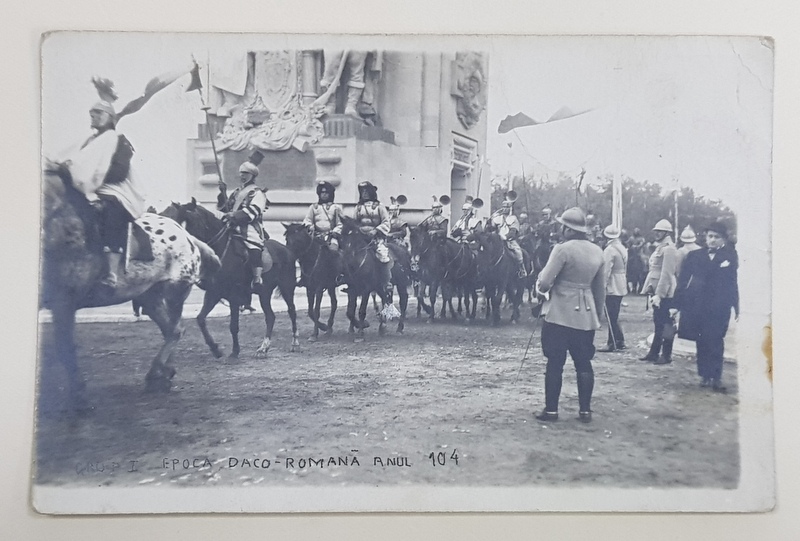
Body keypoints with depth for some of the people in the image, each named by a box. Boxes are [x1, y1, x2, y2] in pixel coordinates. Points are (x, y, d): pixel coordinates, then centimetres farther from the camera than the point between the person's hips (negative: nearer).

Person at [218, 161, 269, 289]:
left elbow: (251, 212, -12)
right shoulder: (236, 192, 26)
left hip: (250, 227, -8)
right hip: (233, 228, 8)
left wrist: (234, 215, -20)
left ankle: (257, 278, -33)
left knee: (253, 248, -28)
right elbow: (224, 208, 25)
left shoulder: (257, 193, 3)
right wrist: (222, 194, 11)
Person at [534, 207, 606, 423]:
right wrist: (597, 312, 22)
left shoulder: (563, 249, -13)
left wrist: (541, 286, 6)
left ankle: (551, 409, 6)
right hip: (586, 316, 5)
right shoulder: (597, 251, 6)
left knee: (555, 363, 1)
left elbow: (544, 283, -16)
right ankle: (585, 410, 13)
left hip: (560, 314, -5)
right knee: (583, 363, 10)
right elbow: (601, 289, 13)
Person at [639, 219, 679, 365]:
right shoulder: (659, 247, 16)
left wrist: (659, 294, -21)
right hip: (657, 292, 9)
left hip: (665, 294, -9)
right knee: (658, 324, 14)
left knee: (665, 325, -1)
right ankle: (654, 353, 21)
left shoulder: (669, 249, -13)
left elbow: (666, 274, -19)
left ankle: (666, 355, 6)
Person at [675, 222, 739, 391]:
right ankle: (705, 375, 17)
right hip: (697, 306, 3)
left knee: (715, 341, -6)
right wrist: (678, 305, -2)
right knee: (702, 341, 8)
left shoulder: (730, 257, 2)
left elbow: (735, 283, 0)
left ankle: (716, 377, -2)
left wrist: (737, 307, -5)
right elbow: (683, 281, 5)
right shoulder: (694, 256, 8)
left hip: (719, 307, -2)